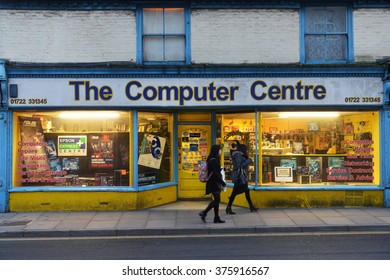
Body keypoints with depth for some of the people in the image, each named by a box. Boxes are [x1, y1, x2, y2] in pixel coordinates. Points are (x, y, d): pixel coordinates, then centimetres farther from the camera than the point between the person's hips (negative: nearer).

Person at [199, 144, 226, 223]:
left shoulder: (214, 160, 14)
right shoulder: (213, 160, -17)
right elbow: (215, 173, -21)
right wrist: (222, 182, -17)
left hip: (214, 183, 10)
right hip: (214, 183, -10)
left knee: (216, 200, 10)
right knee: (217, 199, -7)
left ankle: (216, 218, 13)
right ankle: (204, 213, -4)